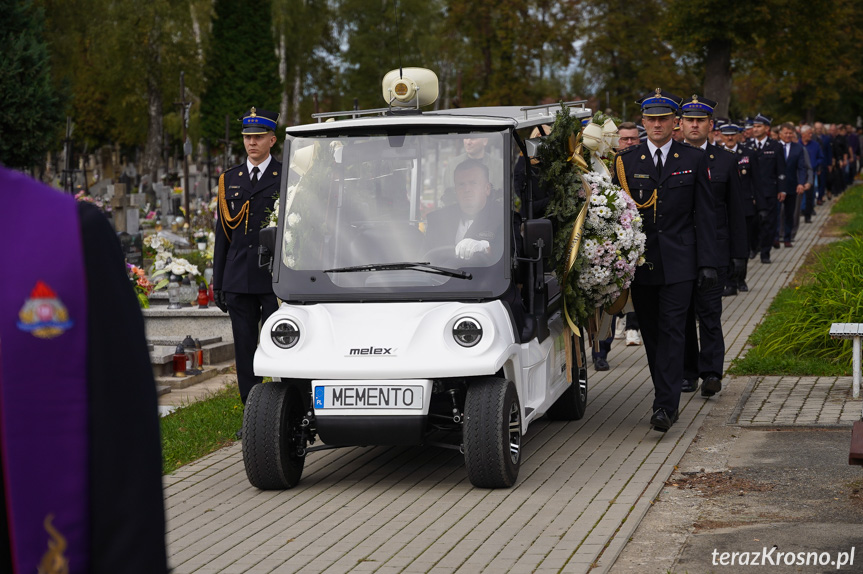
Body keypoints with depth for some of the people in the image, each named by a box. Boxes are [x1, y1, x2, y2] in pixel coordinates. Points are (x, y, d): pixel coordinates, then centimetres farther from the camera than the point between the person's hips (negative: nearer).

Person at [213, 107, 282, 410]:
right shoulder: (229, 179, 13)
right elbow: (222, 233, 14)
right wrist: (217, 282, 11)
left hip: (276, 279, -4)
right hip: (239, 279, 4)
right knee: (244, 350, 6)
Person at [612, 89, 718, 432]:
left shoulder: (694, 160, 5)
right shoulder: (626, 162, 7)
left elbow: (704, 215, 4)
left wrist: (708, 263, -2)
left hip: (678, 264, -2)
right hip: (640, 262, 2)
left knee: (671, 332, -9)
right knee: (651, 334, 8)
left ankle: (665, 406, -12)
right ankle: (666, 398, 20)